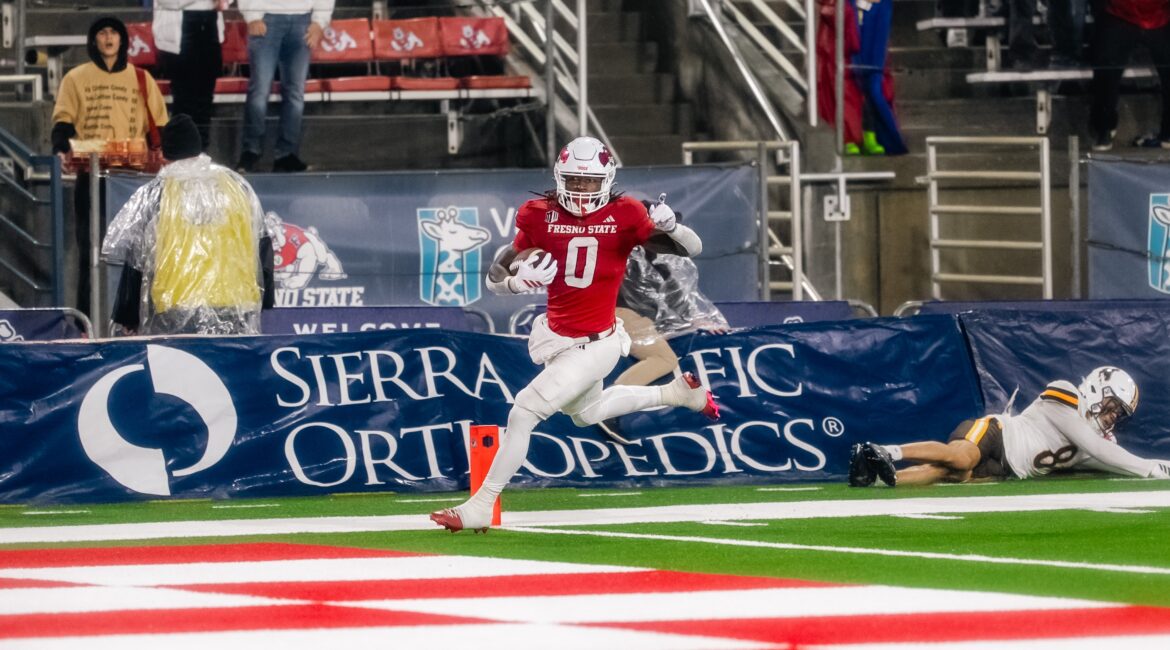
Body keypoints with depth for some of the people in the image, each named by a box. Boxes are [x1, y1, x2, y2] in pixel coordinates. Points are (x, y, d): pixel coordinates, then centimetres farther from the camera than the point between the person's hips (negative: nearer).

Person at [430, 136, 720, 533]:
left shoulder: (624, 216, -13)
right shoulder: (540, 217, -5)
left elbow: (693, 249, -11)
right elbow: (495, 280, -3)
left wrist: (670, 226, -34)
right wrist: (518, 280, -27)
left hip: (593, 346, -7)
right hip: (557, 335, 7)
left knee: (524, 412, -13)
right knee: (586, 412, 31)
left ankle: (480, 506, -4)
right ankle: (678, 392, 48)